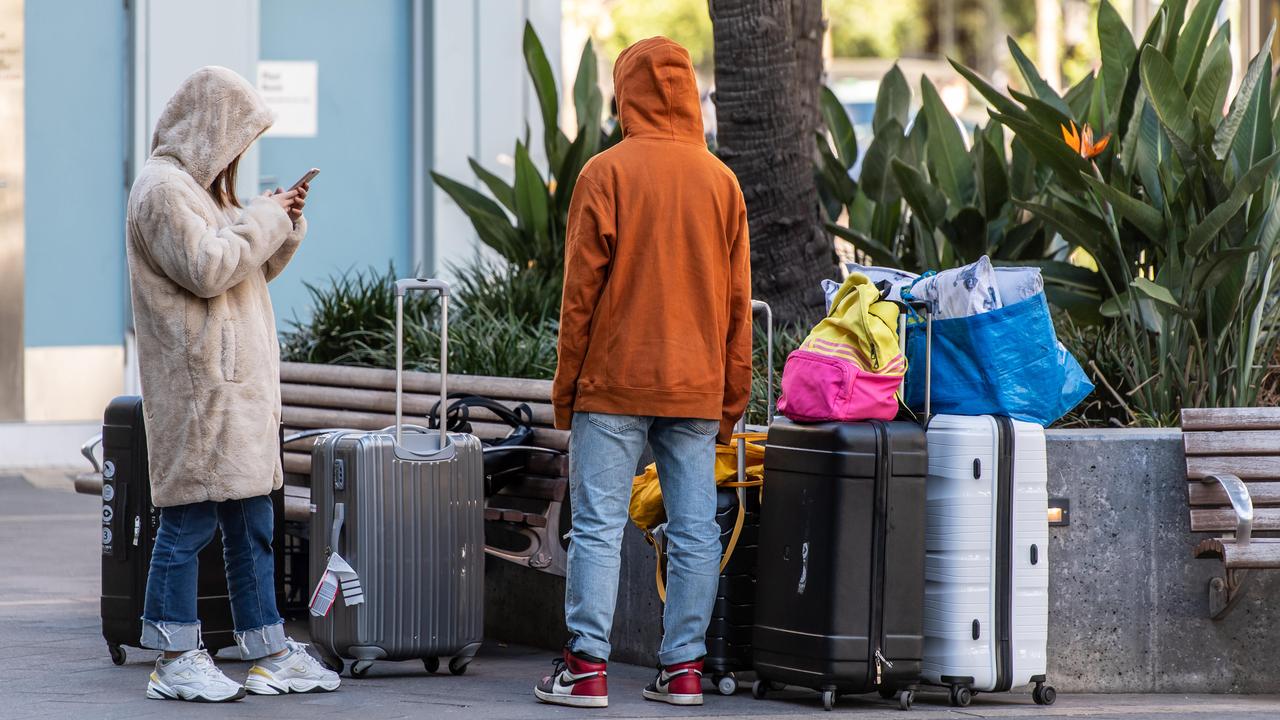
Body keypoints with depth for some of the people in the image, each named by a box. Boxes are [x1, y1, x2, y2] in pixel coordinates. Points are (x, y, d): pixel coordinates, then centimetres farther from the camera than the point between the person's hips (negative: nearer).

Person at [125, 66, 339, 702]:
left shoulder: (199, 186, 21)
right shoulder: (163, 189, -11)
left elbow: (249, 268, 25)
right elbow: (207, 267, -20)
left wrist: (283, 226, 9)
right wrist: (265, 219, -11)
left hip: (236, 383, 11)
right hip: (199, 381, -11)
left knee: (252, 523, 11)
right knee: (189, 519, -7)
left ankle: (270, 654, 14)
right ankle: (176, 662, -3)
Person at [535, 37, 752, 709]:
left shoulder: (606, 173, -5)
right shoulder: (721, 180, 7)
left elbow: (581, 288, -5)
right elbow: (738, 300, 9)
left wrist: (566, 388, 3)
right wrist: (732, 396, 15)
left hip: (614, 381, -3)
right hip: (697, 390, 3)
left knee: (598, 525, -1)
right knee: (694, 529, 5)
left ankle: (587, 666, -4)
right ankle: (683, 667, 5)